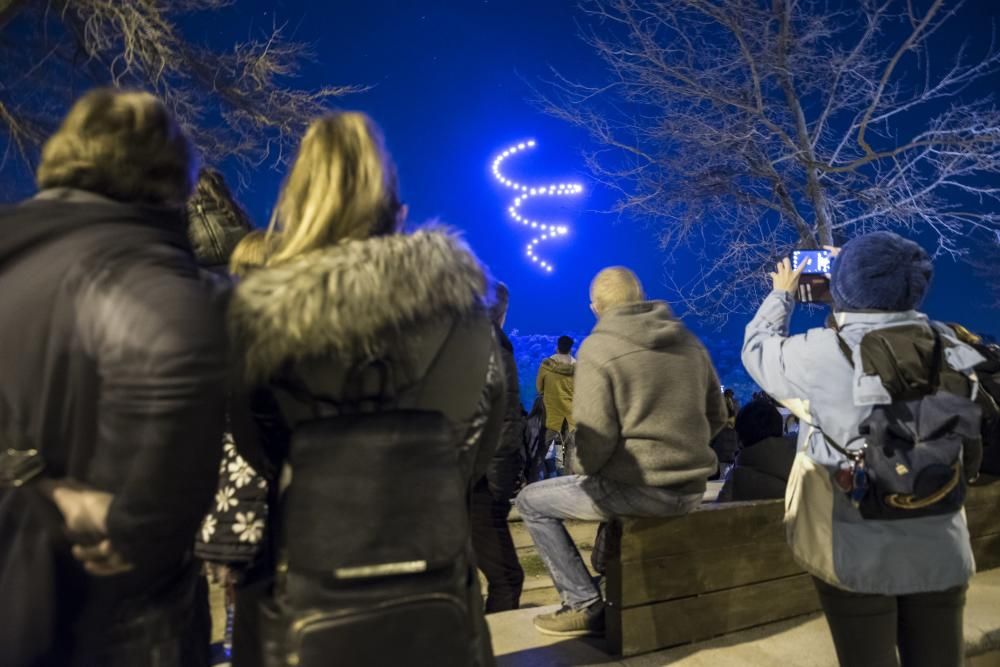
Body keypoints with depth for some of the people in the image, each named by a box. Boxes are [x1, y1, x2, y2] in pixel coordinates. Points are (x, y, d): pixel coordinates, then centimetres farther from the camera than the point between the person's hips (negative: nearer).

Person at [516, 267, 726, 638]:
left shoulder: (598, 347, -11)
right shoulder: (689, 341, 9)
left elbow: (595, 438, -17)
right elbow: (716, 417, 15)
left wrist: (580, 469, 3)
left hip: (639, 491, -7)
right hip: (692, 490, 8)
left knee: (531, 501, 10)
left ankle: (585, 605, 9)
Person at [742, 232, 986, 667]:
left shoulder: (821, 355, -17)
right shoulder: (953, 352, -4)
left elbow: (757, 347, 0)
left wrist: (781, 295, 19)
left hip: (859, 555, -4)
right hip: (942, 553, 4)